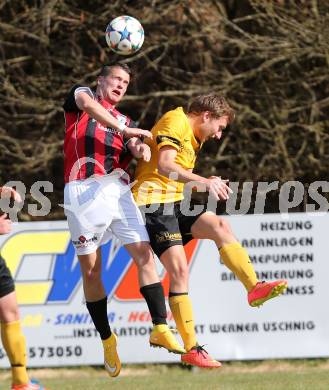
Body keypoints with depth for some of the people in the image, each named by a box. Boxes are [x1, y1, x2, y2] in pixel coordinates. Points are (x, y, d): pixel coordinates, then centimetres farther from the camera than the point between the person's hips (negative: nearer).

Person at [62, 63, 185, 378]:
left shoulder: (125, 122, 26)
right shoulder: (81, 95, 15)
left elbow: (135, 146, 7)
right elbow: (88, 105, -10)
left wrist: (141, 148, -18)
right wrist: (123, 129, -14)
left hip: (117, 190, 5)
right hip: (83, 192, -5)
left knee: (145, 254, -9)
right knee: (90, 269, -2)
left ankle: (160, 328, -11)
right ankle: (106, 339, 8)